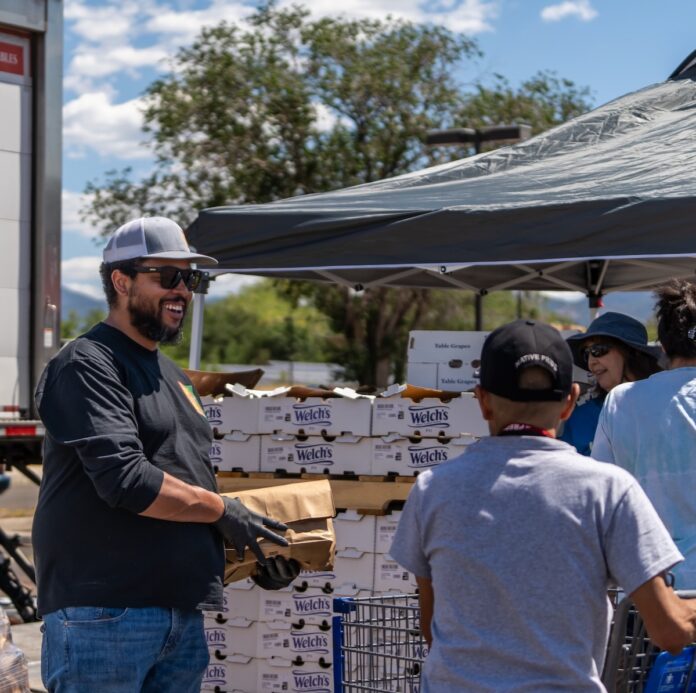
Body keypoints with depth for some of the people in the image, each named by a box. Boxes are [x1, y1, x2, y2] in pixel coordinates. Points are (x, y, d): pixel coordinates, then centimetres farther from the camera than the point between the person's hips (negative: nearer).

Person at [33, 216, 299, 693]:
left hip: (183, 614, 9)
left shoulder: (174, 378, 21)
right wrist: (222, 510, -8)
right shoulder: (88, 365, -8)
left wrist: (252, 553, 12)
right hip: (102, 615, -9)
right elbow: (125, 479, -19)